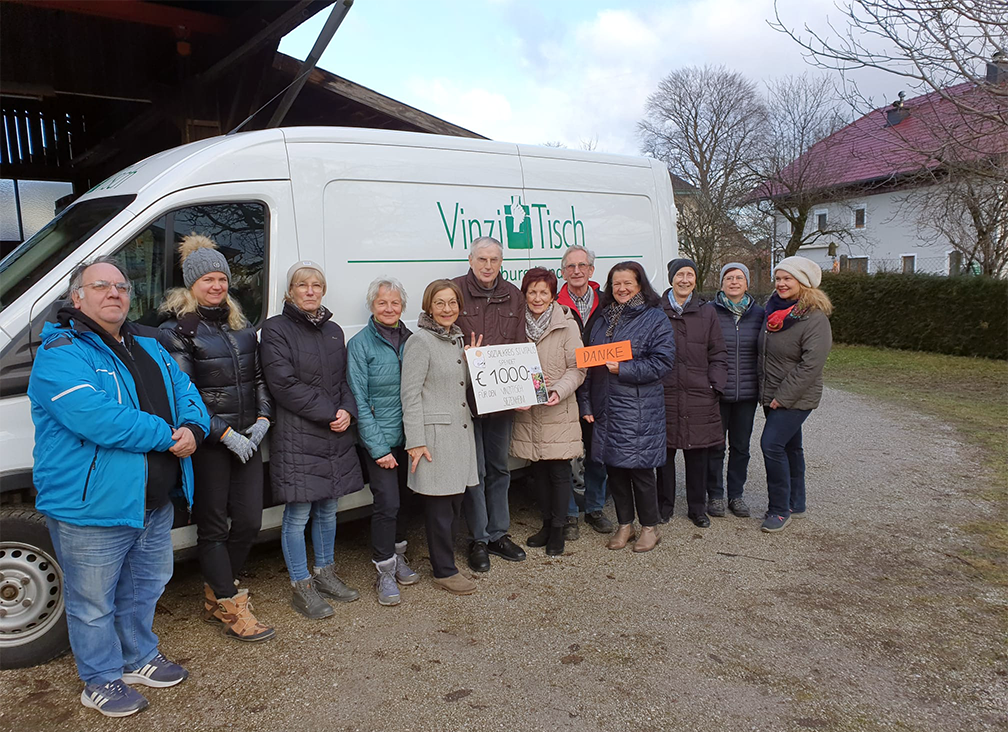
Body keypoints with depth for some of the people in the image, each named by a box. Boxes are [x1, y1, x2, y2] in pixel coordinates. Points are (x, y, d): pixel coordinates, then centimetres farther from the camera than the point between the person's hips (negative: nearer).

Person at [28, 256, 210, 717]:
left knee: (144, 588, 23)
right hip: (91, 507, -7)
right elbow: (98, 420, -28)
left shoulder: (148, 349, 12)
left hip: (154, 503, 8)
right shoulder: (60, 354, -15)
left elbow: (186, 393, 10)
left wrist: (194, 429, -13)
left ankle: (140, 658, 43)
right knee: (94, 602, 10)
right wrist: (168, 435, -20)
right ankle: (101, 680, 31)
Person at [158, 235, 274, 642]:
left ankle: (215, 598, 28)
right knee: (213, 527, 5)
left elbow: (259, 377, 15)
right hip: (206, 443, -6)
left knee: (249, 521, 8)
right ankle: (233, 612, 14)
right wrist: (225, 433, -15)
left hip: (247, 438, 6)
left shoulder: (240, 325, 12)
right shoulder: (176, 331, -7)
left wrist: (263, 418, -1)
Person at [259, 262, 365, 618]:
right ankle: (301, 586, 14)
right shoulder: (276, 329, -5)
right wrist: (328, 413, -14)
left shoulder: (333, 331, 15)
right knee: (298, 514, 0)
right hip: (297, 436, -6)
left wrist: (347, 411, -5)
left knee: (328, 509, 15)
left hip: (336, 435, 6)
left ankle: (325, 573, 30)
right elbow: (284, 384, -13)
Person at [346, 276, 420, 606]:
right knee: (388, 502, -6)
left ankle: (397, 557, 32)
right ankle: (385, 573, 10)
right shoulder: (360, 344, -6)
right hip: (380, 438, -5)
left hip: (409, 436, 5)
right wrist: (378, 448, -12)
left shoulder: (410, 340, 7)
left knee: (404, 498, 13)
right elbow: (359, 399, -9)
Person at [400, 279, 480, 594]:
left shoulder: (457, 339, 14)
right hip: (435, 433, -8)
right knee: (440, 504, 1)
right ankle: (444, 570, 14)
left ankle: (441, 551, 31)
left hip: (461, 429, 8)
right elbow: (410, 393, -13)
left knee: (455, 498, 14)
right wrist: (416, 440, -16)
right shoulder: (420, 341, -11)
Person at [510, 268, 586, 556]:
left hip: (558, 413, -4)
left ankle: (558, 529, 18)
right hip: (527, 412, 4)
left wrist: (558, 391, -21)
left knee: (559, 472, 2)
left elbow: (577, 369, -6)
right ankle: (546, 524, 29)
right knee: (538, 470, 13)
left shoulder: (567, 325, -6)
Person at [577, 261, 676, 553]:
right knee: (613, 467, 10)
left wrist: (623, 369, -18)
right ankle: (624, 524, 26)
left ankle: (650, 527, 19)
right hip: (605, 407, 5)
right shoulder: (603, 319, 15)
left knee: (639, 468, 1)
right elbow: (588, 362, 13)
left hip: (639, 409, -5)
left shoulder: (655, 318, -2)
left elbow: (662, 362, -11)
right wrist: (586, 403, 6)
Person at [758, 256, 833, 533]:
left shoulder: (815, 319, -17)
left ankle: (780, 509, 0)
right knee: (789, 446, 15)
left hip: (796, 398, -8)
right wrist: (768, 393, 12)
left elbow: (810, 365, -21)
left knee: (772, 444, -14)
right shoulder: (774, 309, 8)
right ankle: (796, 504, 27)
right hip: (771, 394, 8)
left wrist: (783, 397, -20)